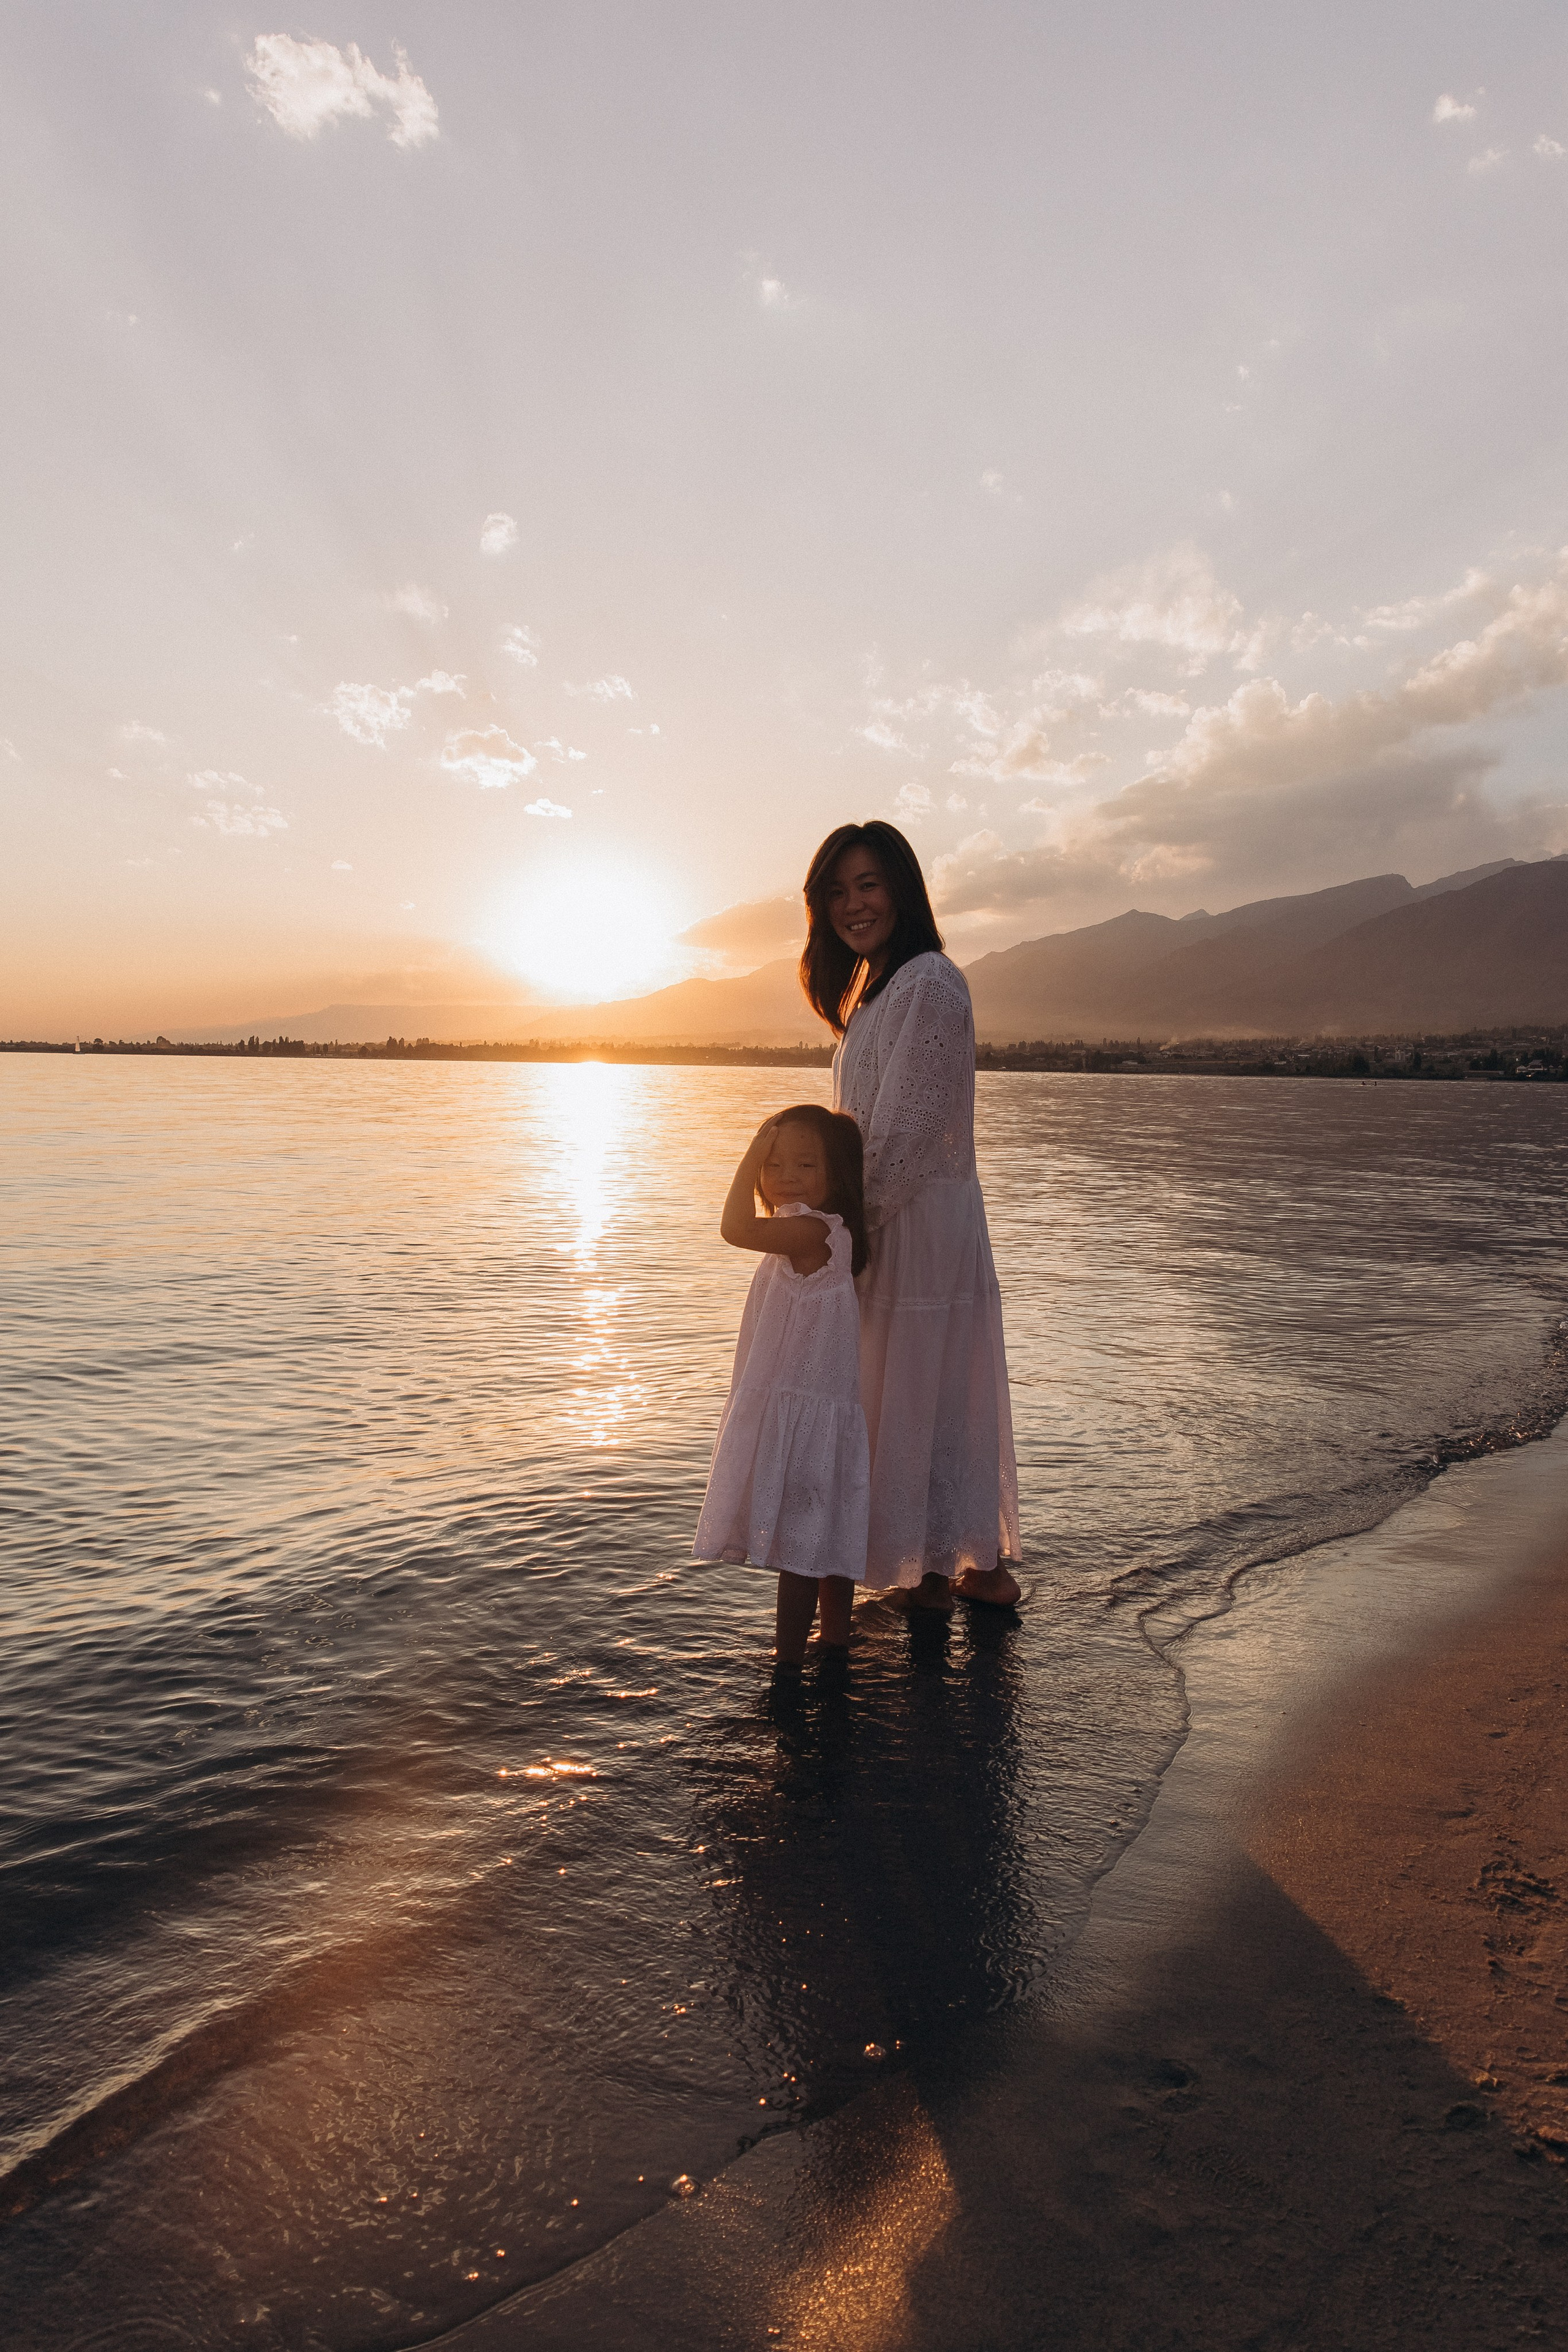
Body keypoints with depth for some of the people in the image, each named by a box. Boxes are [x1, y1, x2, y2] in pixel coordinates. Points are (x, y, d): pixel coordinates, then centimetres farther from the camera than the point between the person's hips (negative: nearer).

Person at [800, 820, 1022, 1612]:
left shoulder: (928, 983, -16)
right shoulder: (875, 987, 16)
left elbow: (907, 1131, -20)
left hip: (921, 1220, -10)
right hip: (893, 1218, 10)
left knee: (919, 1391, 2)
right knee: (945, 1394, 15)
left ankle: (931, 1573, 18)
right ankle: (982, 1563, 28)